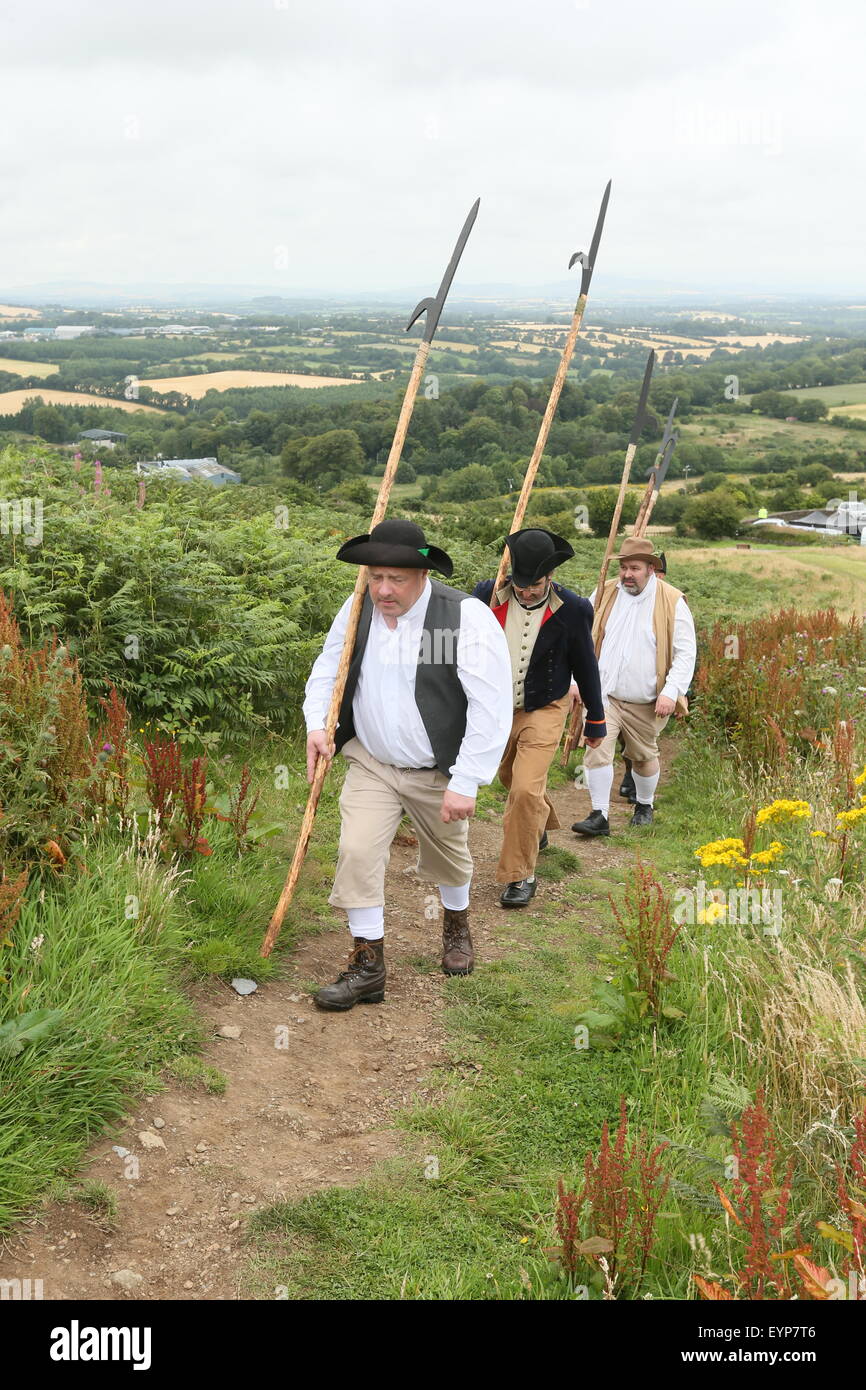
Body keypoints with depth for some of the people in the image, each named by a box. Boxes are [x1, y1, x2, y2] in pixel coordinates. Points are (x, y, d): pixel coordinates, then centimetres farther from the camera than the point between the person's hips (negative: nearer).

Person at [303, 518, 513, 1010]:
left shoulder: (467, 617, -23)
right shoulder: (357, 609, -7)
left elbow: (492, 708, -22)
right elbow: (328, 669, 10)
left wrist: (466, 784, -22)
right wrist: (317, 724, -8)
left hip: (438, 772, -2)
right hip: (371, 762, 3)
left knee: (448, 857, 19)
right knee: (356, 853, -10)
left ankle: (457, 925, 51)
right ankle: (368, 966, 5)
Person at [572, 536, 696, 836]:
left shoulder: (671, 602, -6)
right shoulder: (604, 595, 3)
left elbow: (685, 653, -7)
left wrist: (671, 692, -17)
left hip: (646, 702, -1)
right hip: (604, 695, 1)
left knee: (644, 756, 14)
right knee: (597, 750, -14)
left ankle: (644, 806, 40)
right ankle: (599, 816, -6)